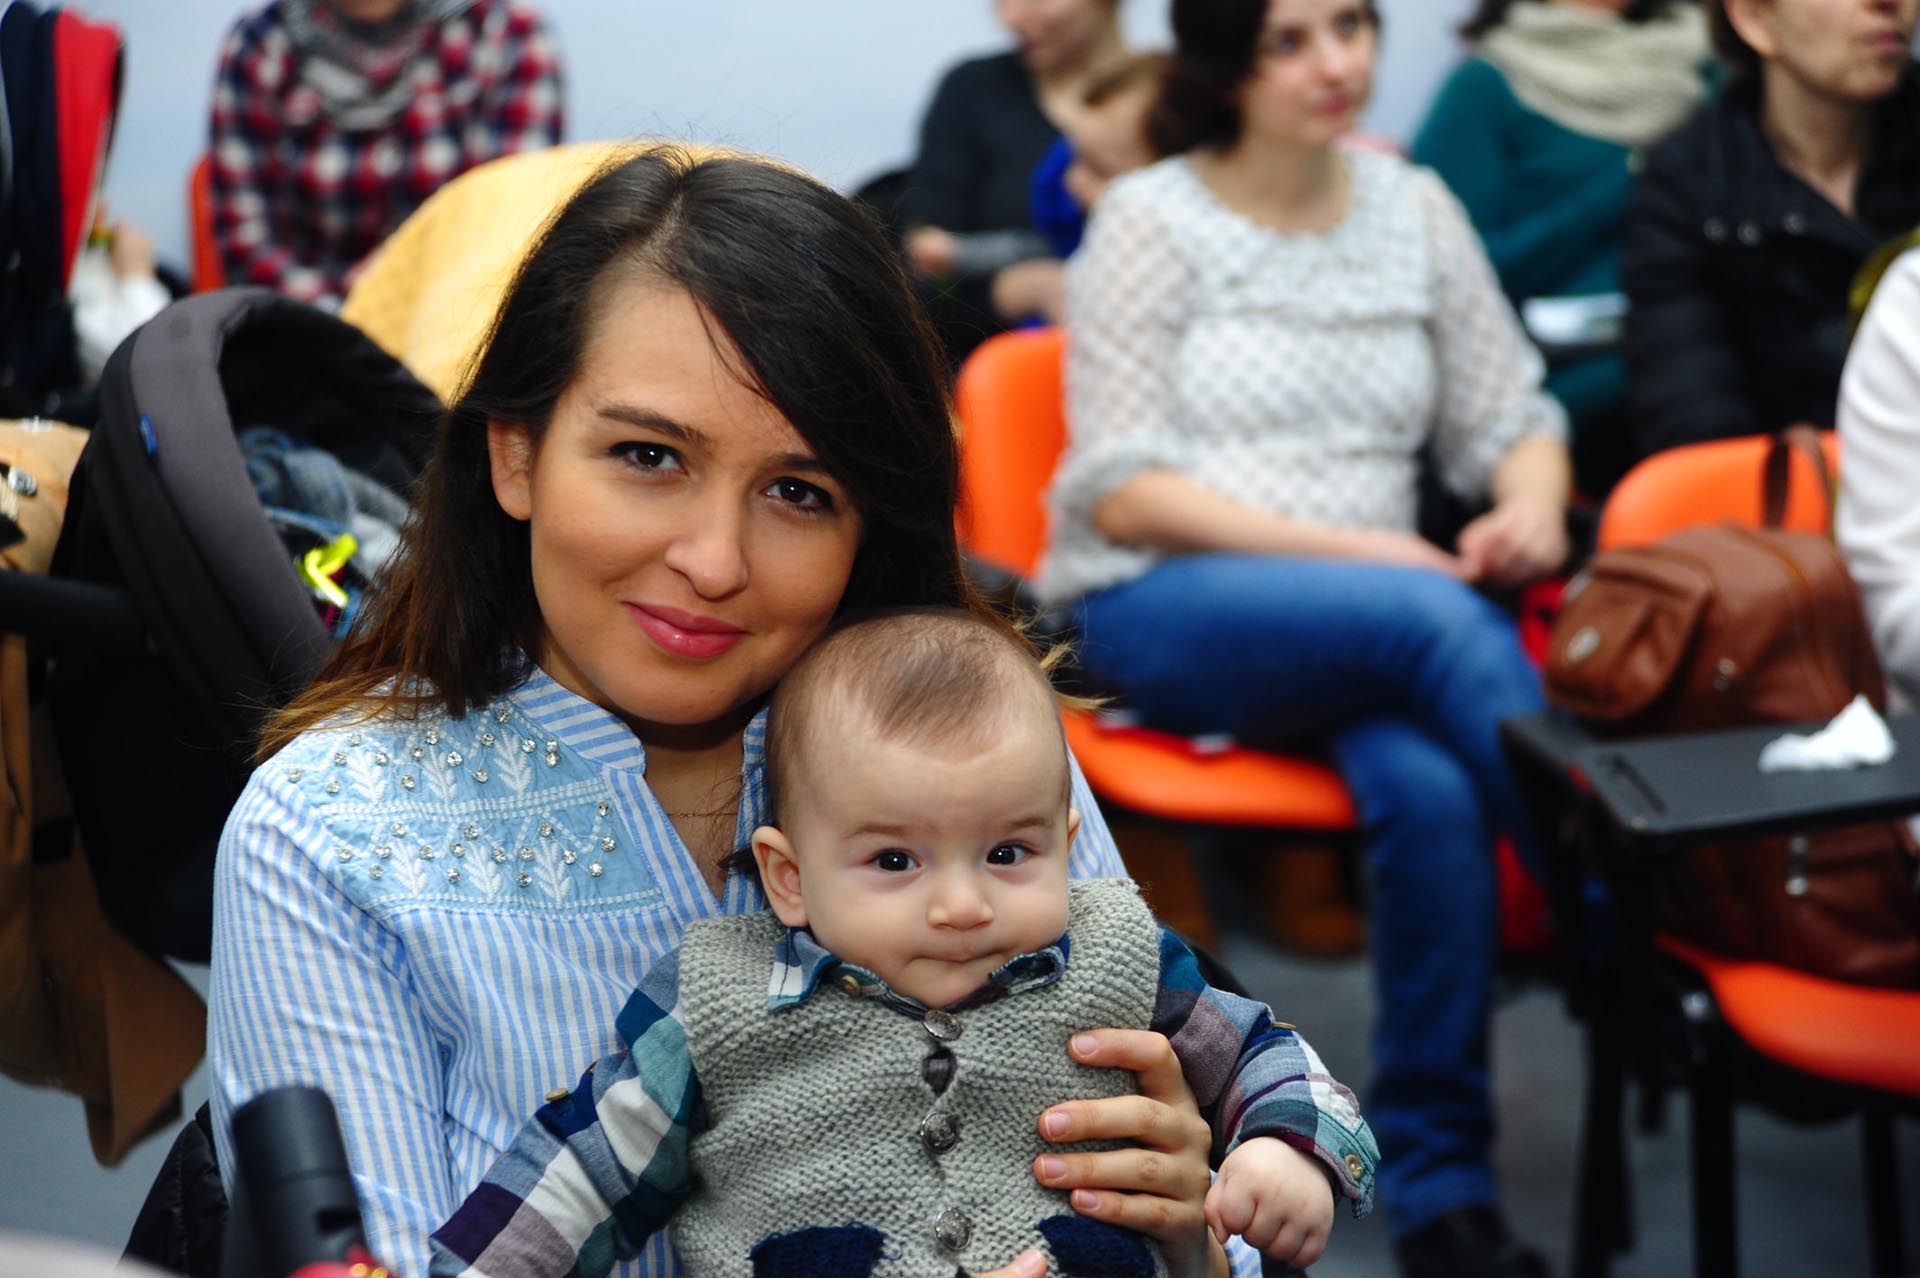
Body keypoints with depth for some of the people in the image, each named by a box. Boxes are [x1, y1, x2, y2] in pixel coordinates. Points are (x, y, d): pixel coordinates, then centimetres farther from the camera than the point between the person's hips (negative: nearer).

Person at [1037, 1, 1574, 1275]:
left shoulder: (1413, 206, 14)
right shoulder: (1150, 220, 1)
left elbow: (1511, 416, 16)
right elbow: (1120, 495, -6)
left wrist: (1533, 505, -9)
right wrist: (1350, 547, -15)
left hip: (1372, 621, 3)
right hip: (1155, 610, -3)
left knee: (1430, 790, -32)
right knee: (1439, 620, -34)